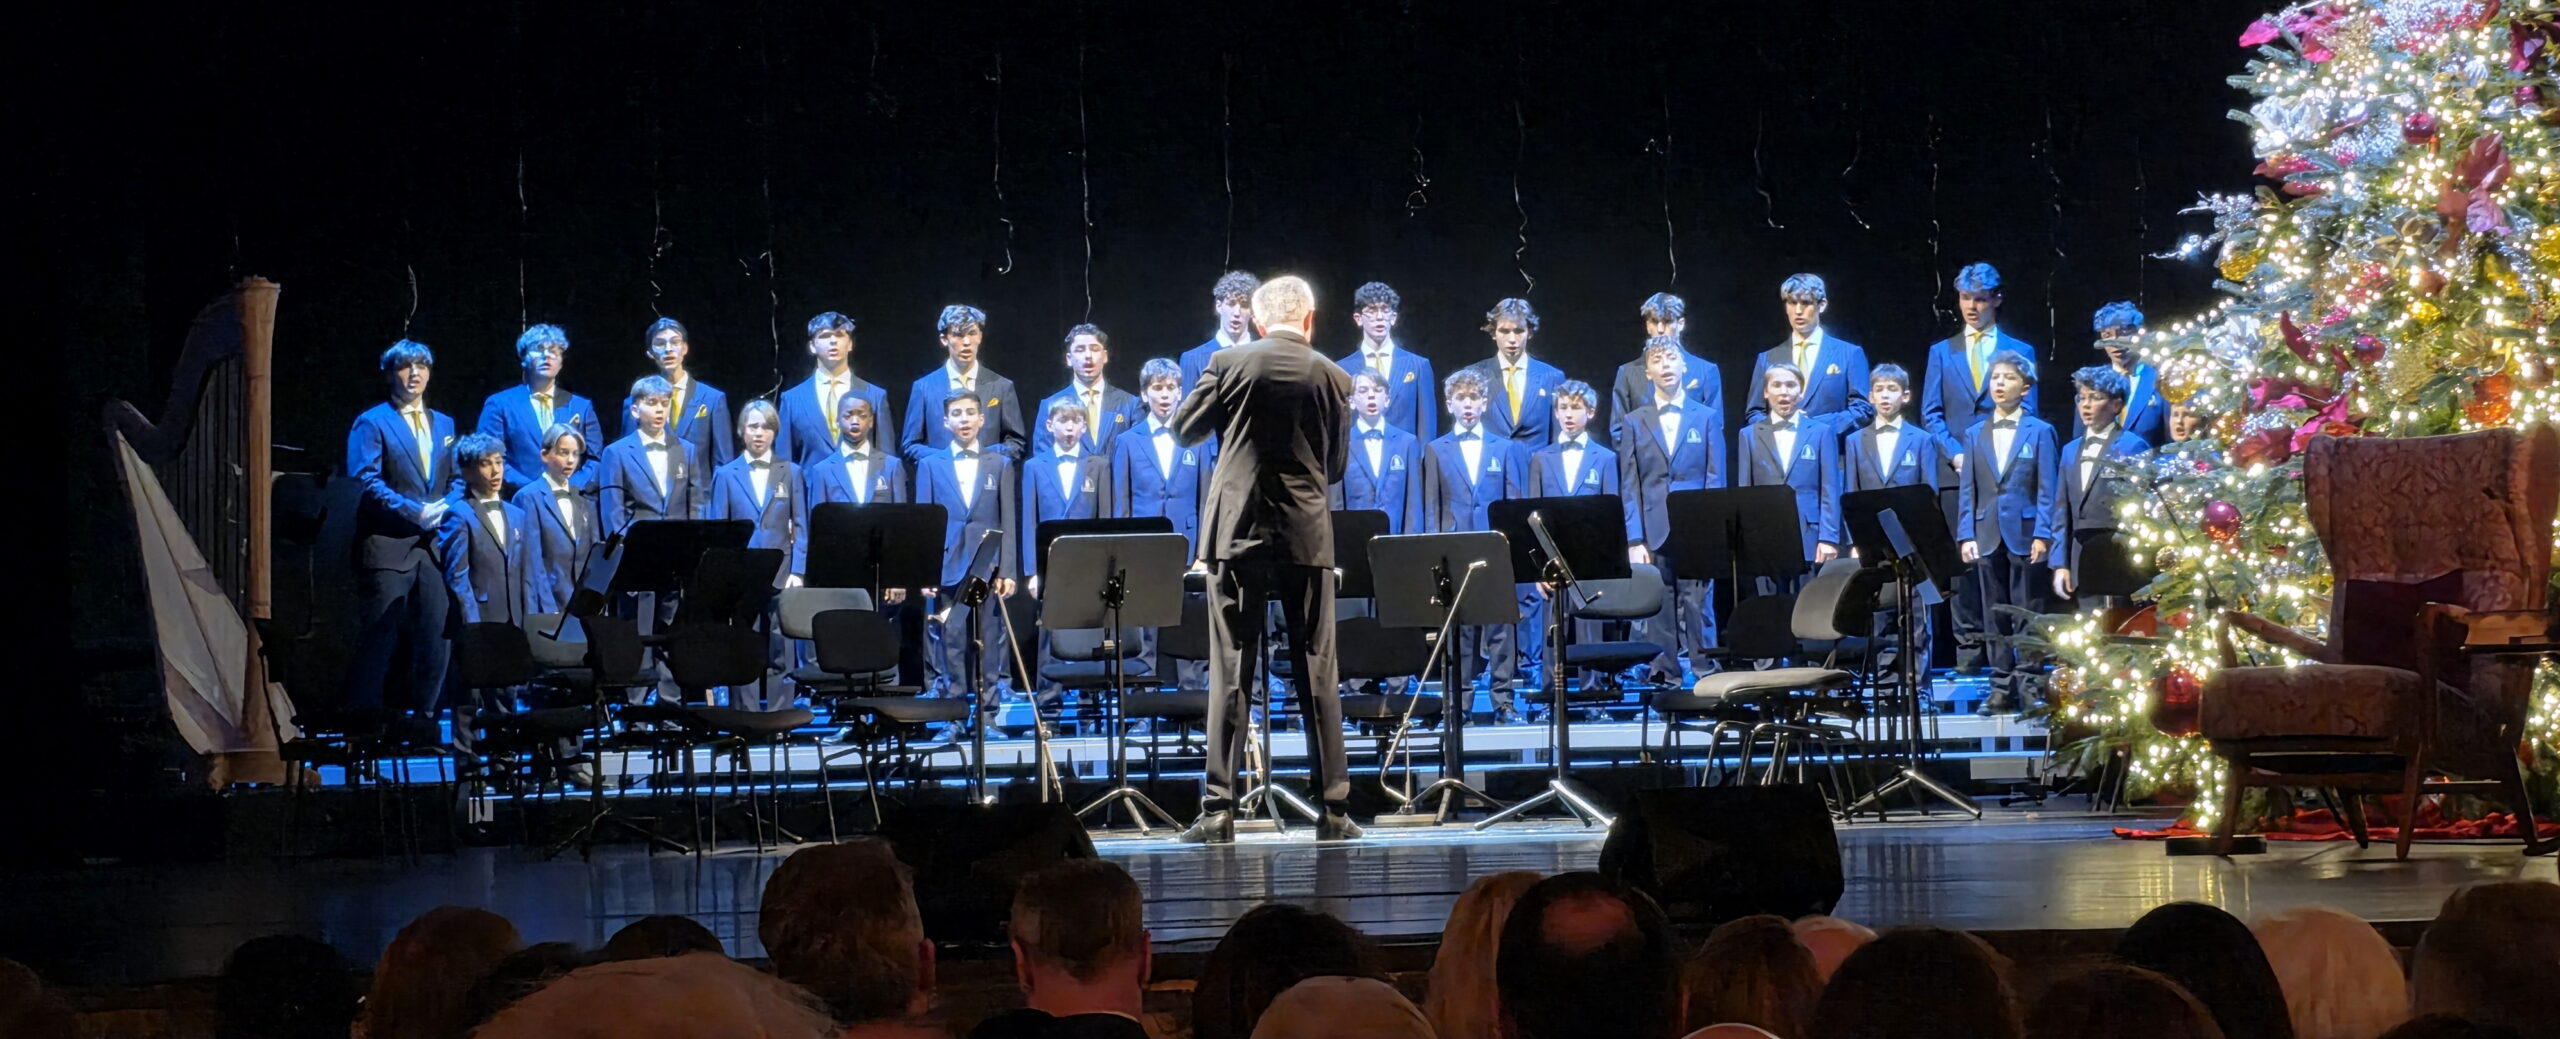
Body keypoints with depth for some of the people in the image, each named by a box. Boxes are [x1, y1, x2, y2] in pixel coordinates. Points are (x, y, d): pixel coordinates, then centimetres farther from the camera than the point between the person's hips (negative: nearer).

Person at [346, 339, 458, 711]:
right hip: (388, 545, -5)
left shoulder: (444, 425, 19)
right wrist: (414, 511, -16)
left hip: (433, 544, 5)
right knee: (380, 642, -5)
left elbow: (456, 479, 19)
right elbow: (367, 481, -9)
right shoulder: (372, 423, 1)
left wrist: (448, 508, -3)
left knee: (435, 637, 3)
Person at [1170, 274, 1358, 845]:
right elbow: (1336, 465, 9)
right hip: (1306, 536, 1)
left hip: (1238, 531, -1)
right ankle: (1334, 809, 6)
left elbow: (1183, 428, 7)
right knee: (1317, 673, 6)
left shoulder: (1230, 364, -5)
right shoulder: (1332, 379, 0)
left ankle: (1218, 811, -3)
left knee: (1230, 673, 1)